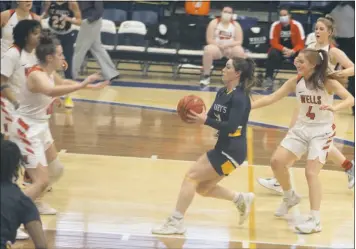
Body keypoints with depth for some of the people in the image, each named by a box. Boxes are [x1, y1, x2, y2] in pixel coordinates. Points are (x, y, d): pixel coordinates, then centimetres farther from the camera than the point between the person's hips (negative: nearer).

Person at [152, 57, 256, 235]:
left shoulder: (240, 98, -17)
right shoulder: (222, 92, 10)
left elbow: (231, 127, -25)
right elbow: (212, 117, 7)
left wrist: (205, 121, -32)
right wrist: (196, 117, -13)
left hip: (232, 151, -9)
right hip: (223, 148, 9)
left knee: (191, 177, -11)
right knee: (203, 188, 12)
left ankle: (176, 222, -8)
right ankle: (241, 199, 24)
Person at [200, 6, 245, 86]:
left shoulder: (236, 25, 1)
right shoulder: (214, 23, -3)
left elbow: (239, 41, -6)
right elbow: (209, 40, -7)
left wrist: (227, 45, -20)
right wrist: (220, 46, -19)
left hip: (231, 49, 1)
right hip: (216, 47, -1)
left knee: (240, 51, -32)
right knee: (208, 50, -35)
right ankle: (206, 75, -24)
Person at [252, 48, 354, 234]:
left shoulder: (328, 83, -18)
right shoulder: (296, 82, -5)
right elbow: (272, 98, -3)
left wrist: (334, 107, -47)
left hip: (322, 131, -5)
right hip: (302, 128, 5)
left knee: (311, 172, -16)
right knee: (277, 162, -3)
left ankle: (315, 221, -10)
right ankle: (290, 197, 24)